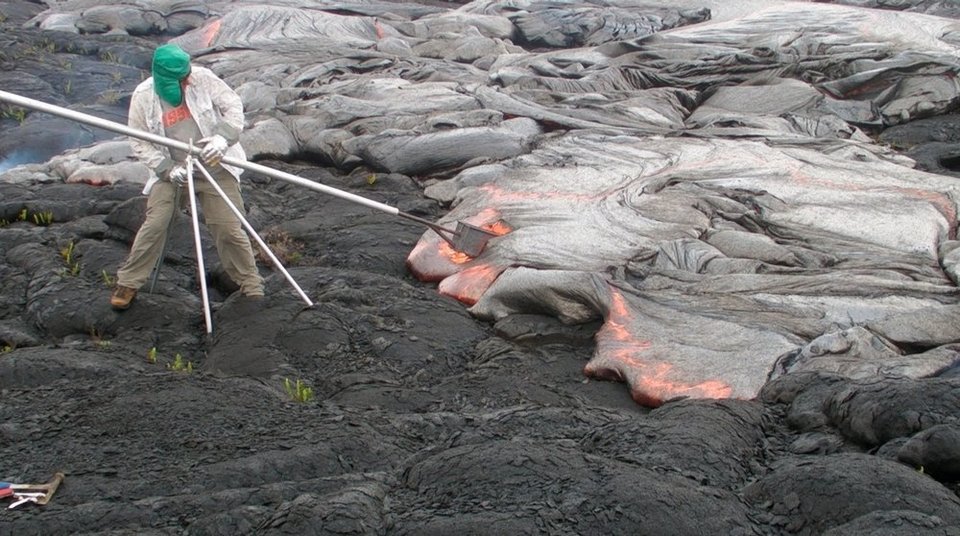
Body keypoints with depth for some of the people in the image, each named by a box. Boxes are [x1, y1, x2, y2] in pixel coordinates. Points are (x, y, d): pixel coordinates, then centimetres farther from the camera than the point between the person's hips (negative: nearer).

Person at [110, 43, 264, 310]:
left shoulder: (201, 78, -15)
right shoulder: (143, 97, -12)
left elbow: (233, 104, -9)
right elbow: (139, 143, -6)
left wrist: (224, 137, -26)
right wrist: (168, 168, -19)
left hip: (215, 168, 0)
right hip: (170, 170, 0)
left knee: (229, 228, -1)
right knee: (154, 225, -8)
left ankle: (251, 286, 16)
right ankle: (127, 283, 10)